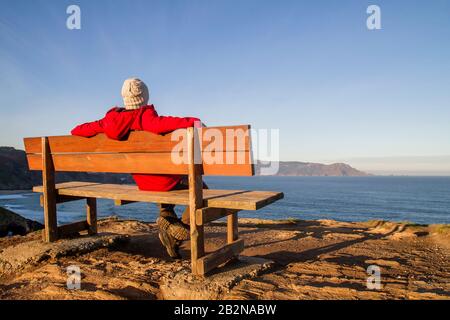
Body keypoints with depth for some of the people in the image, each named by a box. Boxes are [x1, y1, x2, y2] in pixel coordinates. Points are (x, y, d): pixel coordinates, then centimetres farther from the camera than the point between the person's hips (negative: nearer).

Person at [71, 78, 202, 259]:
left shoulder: (112, 119, 1)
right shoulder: (144, 114, -17)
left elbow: (83, 130, 9)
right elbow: (157, 124, -41)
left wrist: (75, 131, 31)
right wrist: (192, 121, -40)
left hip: (142, 183, 7)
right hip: (165, 179, -7)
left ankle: (166, 217, 24)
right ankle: (176, 236, -2)